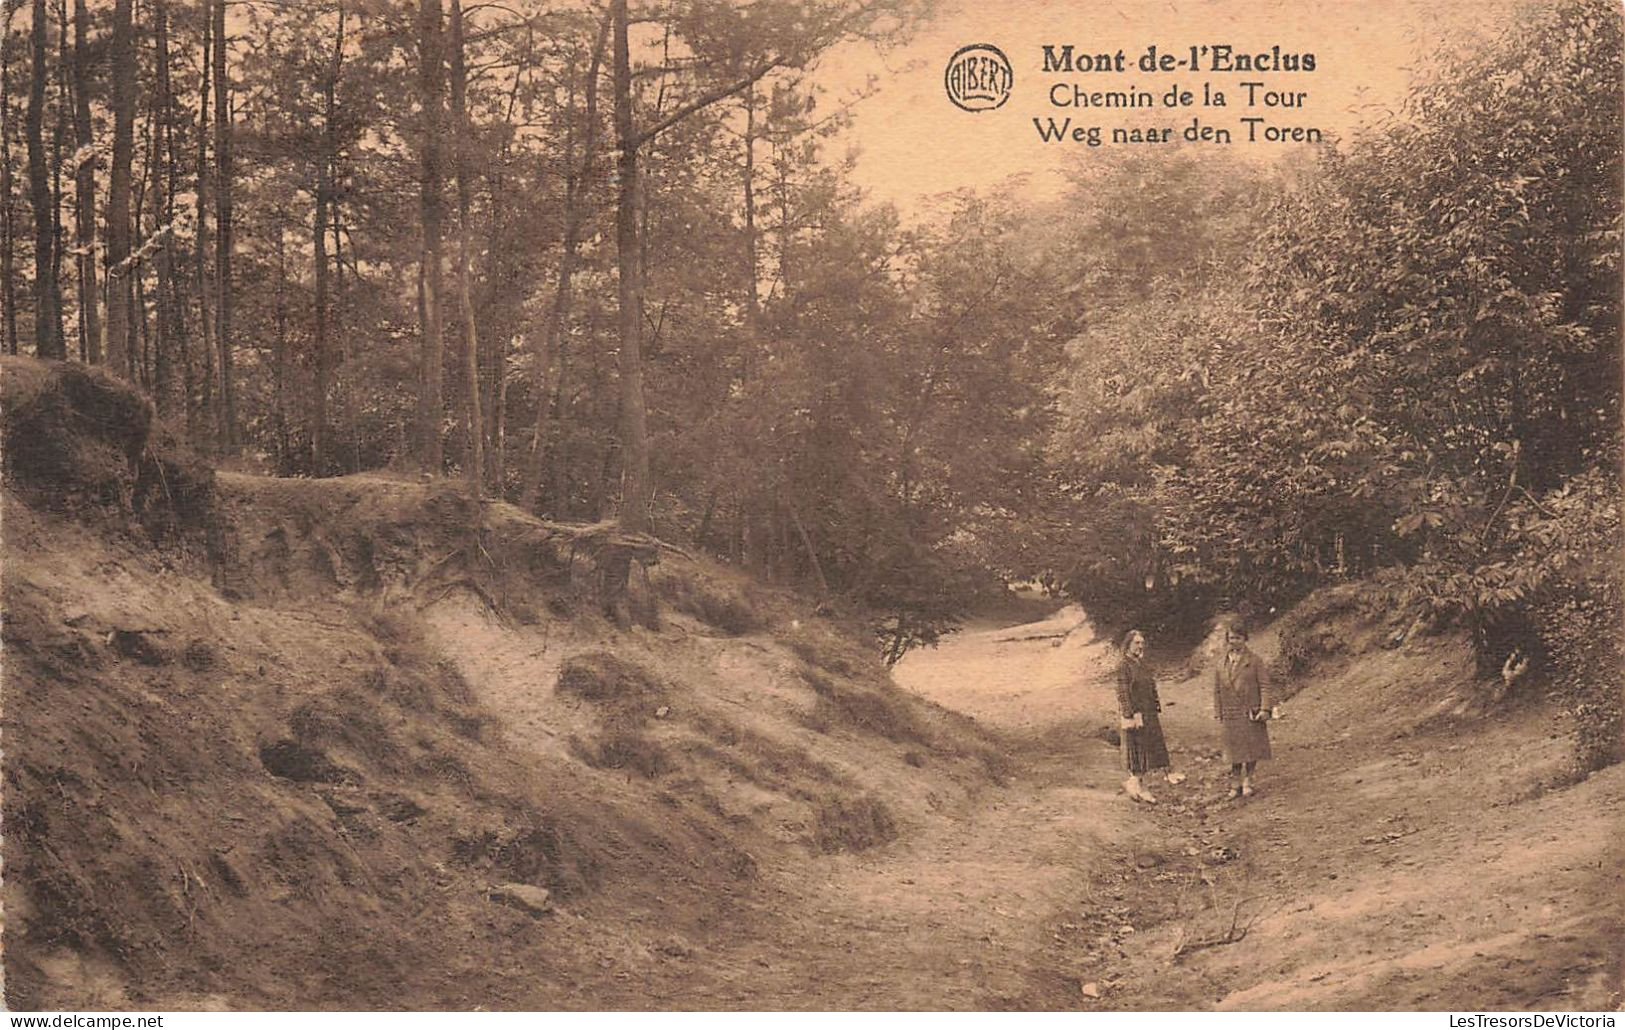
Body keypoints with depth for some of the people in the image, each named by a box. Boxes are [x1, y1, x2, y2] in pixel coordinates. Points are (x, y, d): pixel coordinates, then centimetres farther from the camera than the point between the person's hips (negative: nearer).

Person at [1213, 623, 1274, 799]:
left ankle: (1247, 781, 17)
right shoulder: (1221, 665, 8)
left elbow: (1264, 685, -2)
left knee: (1251, 749, 3)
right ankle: (1235, 784, 12)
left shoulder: (1254, 661, 1)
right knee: (1234, 750, 3)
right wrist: (1218, 714, 7)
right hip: (1230, 715, 2)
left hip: (1251, 713, -2)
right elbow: (1217, 691, 11)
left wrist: (1264, 709, -11)